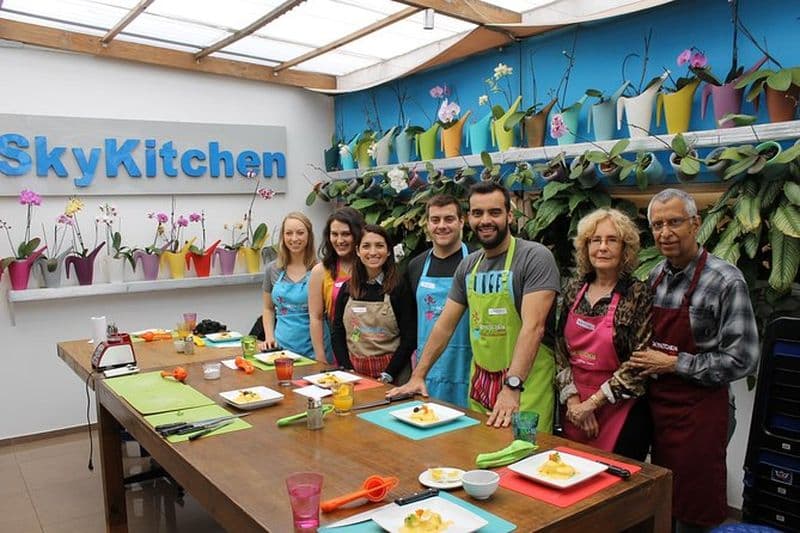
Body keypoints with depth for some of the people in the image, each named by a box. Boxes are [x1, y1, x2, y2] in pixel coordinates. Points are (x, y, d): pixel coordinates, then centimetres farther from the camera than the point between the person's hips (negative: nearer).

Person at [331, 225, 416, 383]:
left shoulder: (400, 286, -7)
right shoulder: (347, 288, 4)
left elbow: (409, 337, -9)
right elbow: (337, 333, 5)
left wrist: (387, 375, -14)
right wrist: (348, 371, -6)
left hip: (390, 373, -3)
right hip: (354, 371, 3)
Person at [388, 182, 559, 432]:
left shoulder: (535, 258, -13)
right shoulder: (467, 265, 7)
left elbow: (533, 327, -22)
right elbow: (445, 324, 11)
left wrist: (512, 387, -30)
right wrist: (418, 376, 8)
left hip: (525, 383, -5)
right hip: (479, 382, 6)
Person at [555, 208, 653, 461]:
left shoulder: (638, 294, -11)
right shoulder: (573, 289, 2)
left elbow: (639, 363, -15)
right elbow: (561, 350, 4)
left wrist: (591, 403, -14)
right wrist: (573, 400, -6)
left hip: (620, 412, -4)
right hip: (575, 411, 4)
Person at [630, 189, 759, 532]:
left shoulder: (725, 280, -14)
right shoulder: (654, 277, 4)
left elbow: (742, 359, -17)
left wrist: (674, 364, -16)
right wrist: (641, 362, 1)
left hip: (698, 410, -5)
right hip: (657, 402, 6)